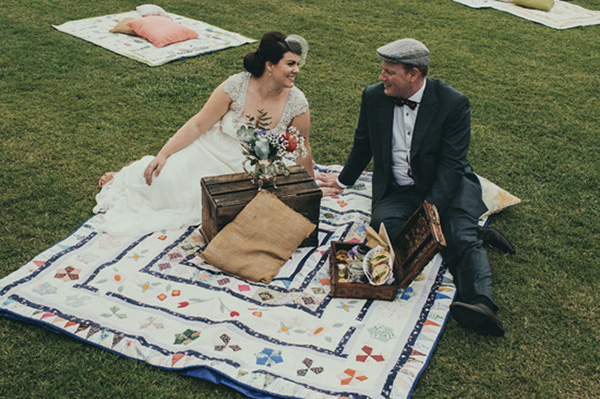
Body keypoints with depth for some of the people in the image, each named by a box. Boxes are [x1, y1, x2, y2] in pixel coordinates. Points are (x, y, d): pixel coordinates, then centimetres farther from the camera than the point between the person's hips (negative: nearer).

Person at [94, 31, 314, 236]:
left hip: (242, 174, 1)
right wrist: (163, 154, -16)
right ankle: (122, 178, 16)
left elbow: (302, 150, 0)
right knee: (165, 177, -20)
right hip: (210, 151, -1)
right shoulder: (236, 86, -19)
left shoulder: (296, 103, -15)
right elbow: (198, 125, -12)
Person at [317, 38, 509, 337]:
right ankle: (476, 234, -20)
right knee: (382, 225, -29)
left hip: (446, 187, -3)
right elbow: (363, 146, 17)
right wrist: (344, 180, 27)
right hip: (398, 192, 3)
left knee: (463, 236, -30)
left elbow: (451, 165, -16)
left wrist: (430, 209, -28)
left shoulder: (453, 103, -12)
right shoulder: (374, 97, 0)